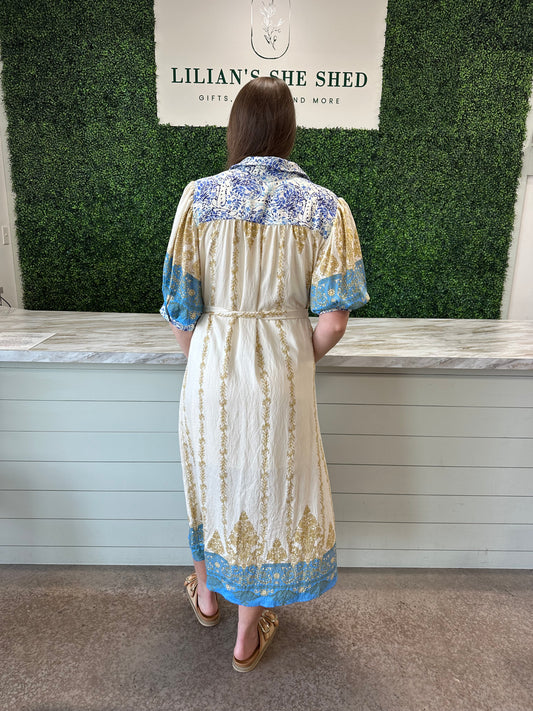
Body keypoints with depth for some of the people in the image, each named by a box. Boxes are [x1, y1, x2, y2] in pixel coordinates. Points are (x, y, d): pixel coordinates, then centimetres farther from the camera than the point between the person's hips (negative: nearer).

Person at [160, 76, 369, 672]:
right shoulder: (324, 206, -6)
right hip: (283, 368, 0)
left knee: (210, 475, 24)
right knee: (269, 487, 16)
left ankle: (207, 593, 48)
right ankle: (249, 633, 35)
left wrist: (201, 359, 12)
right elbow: (334, 315, -10)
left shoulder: (199, 197, -7)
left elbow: (180, 305, -6)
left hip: (212, 363, 1)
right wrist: (301, 361, 9)